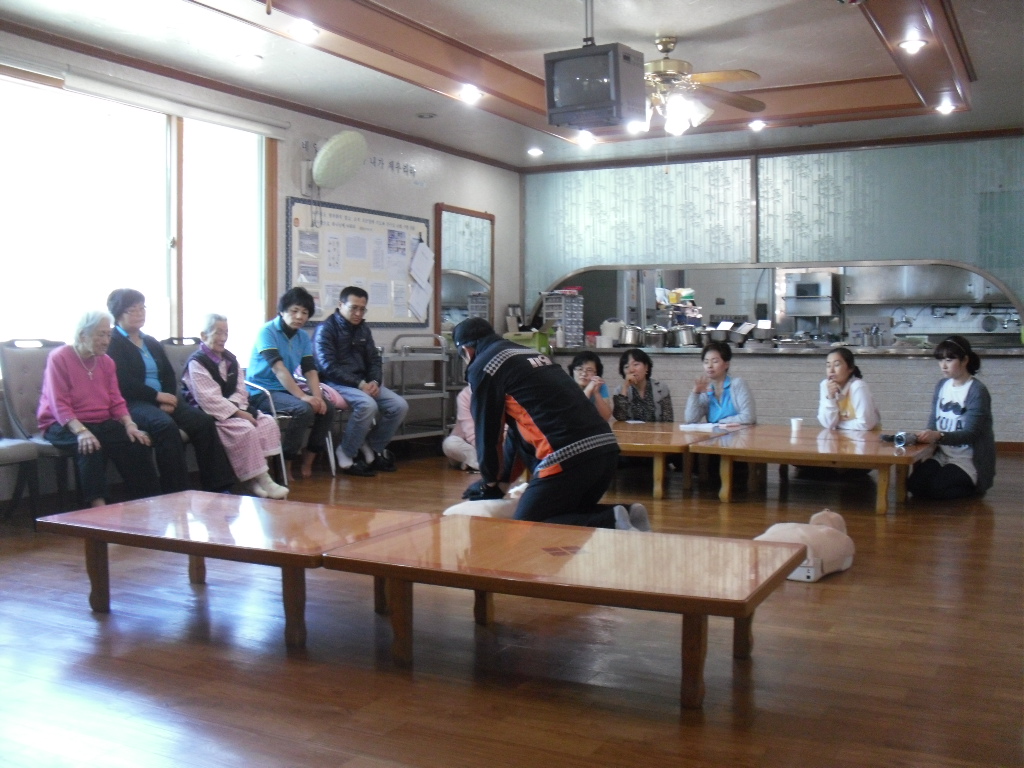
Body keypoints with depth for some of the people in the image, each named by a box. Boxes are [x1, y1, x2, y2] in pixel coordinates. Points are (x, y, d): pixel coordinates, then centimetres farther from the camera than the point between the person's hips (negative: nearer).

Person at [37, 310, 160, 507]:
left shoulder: (106, 362, 10)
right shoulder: (59, 358, -7)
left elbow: (116, 401, 10)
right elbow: (59, 405, -15)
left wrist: (129, 425, -10)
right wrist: (81, 431, -30)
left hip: (102, 423, 5)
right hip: (64, 425, -5)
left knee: (138, 443, -19)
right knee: (90, 446, -36)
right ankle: (98, 506, -39)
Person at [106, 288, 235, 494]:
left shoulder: (151, 343, 22)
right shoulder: (112, 343, -1)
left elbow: (169, 374, 14)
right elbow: (123, 382, -13)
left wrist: (169, 399, -5)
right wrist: (157, 395, -15)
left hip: (161, 400, 7)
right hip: (132, 402, -7)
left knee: (203, 421, -15)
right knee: (166, 425, -36)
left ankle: (217, 487, -19)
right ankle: (176, 492, -34)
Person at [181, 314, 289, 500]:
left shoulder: (230, 359, 14)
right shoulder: (196, 362, -10)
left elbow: (240, 391, 9)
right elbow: (210, 399, -19)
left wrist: (236, 407, -14)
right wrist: (237, 413, -23)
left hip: (233, 408, 8)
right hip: (210, 414, -8)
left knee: (268, 422, -13)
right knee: (246, 429, -30)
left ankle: (256, 478, -17)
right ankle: (260, 480, -20)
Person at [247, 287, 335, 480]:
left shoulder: (303, 337, 8)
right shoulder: (267, 332, -14)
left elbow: (310, 370, 1)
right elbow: (278, 369, -25)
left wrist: (317, 396, -17)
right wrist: (303, 396, -33)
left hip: (286, 389, 7)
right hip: (261, 392, -7)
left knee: (327, 408, -12)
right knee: (304, 409, -29)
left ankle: (308, 460, -1)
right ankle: (284, 461, -15)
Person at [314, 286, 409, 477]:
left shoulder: (363, 329, 14)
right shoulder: (326, 329, -7)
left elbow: (374, 360, 16)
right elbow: (328, 367, -16)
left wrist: (374, 382, -7)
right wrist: (360, 384, -21)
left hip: (363, 382, 7)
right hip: (337, 383, -7)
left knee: (400, 405, -12)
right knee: (367, 404, -34)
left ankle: (373, 448, 5)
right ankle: (345, 453, -15)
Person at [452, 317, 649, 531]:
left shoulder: (483, 367, 3)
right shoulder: (532, 354, 28)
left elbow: (486, 431, 7)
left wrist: (490, 483, 23)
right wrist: (504, 476, 39)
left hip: (568, 456, -8)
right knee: (571, 515, 26)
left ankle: (611, 524, -14)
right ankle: (627, 515, 3)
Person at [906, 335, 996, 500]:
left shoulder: (977, 391, -14)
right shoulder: (942, 385, 6)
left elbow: (971, 433, -22)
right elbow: (933, 422, 7)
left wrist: (938, 436, -39)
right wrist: (926, 435, -16)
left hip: (970, 460, -6)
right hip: (943, 454, 6)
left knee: (935, 488, -25)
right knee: (914, 484, -18)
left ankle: (973, 486, 6)